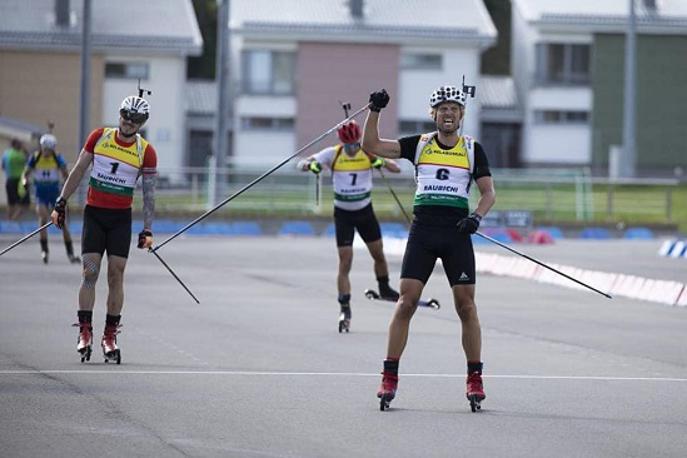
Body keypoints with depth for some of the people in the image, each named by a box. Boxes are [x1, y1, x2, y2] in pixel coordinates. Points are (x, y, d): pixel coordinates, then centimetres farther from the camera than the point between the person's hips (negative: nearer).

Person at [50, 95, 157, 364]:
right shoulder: (99, 137, 1)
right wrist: (61, 202, 6)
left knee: (116, 275, -4)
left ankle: (110, 336, 1)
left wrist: (147, 230, -3)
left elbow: (149, 193, 2)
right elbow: (78, 171, 9)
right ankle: (85, 332, -5)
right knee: (90, 272, -9)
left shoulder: (146, 151, -2)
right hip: (94, 213, 0)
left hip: (121, 218, 0)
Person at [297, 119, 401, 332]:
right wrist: (310, 165, -35)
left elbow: (396, 169, -15)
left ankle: (384, 289, 39)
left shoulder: (369, 153, -9)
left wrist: (382, 162, -37)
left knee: (378, 254, 12)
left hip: (365, 211, 2)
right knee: (345, 261, -9)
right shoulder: (332, 154, -11)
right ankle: (345, 309, -7)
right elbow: (302, 164, -11)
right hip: (343, 213, -2)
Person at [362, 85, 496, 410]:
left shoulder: (472, 149, 8)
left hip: (456, 233, 0)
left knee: (466, 305, -3)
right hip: (422, 231, 0)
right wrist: (375, 111, -10)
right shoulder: (419, 145, 8)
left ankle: (474, 379, 6)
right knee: (406, 301, -7)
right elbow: (371, 145, 2)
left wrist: (477, 216, -12)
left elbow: (488, 192, 7)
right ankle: (389, 378, -3)